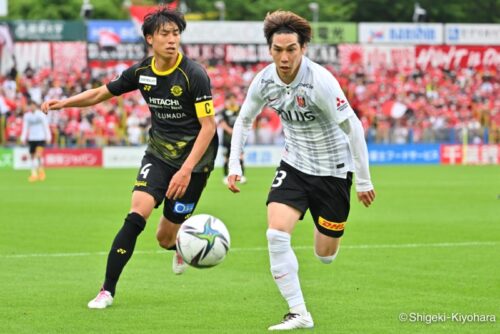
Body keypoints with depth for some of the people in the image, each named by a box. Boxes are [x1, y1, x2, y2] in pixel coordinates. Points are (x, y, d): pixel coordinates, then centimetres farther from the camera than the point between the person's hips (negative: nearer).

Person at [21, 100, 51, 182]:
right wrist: (23, 138, -1)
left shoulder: (41, 114, -2)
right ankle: (34, 174, 11)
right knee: (32, 156, 3)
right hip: (31, 138, 3)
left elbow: (46, 126, 0)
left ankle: (41, 170, 2)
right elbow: (25, 128, 7)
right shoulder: (26, 116, 6)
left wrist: (48, 137, -4)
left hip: (41, 138, -3)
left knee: (39, 154, -19)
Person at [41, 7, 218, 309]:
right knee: (137, 215, -18)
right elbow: (102, 93, 11)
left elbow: (208, 126, -20)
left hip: (193, 159, -3)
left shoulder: (194, 74, -19)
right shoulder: (141, 72, -3)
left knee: (165, 238, 0)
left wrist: (186, 170, -27)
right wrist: (65, 103, -5)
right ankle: (108, 290, -11)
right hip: (159, 153, 3)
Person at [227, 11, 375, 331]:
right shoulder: (264, 80, -10)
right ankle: (299, 314, -11)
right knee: (276, 233, -19)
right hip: (294, 165, 4)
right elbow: (244, 120, 8)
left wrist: (364, 181, -19)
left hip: (332, 169, -4)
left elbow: (353, 127, -22)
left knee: (325, 255, 5)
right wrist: (234, 166, 0)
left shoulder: (320, 81, -27)